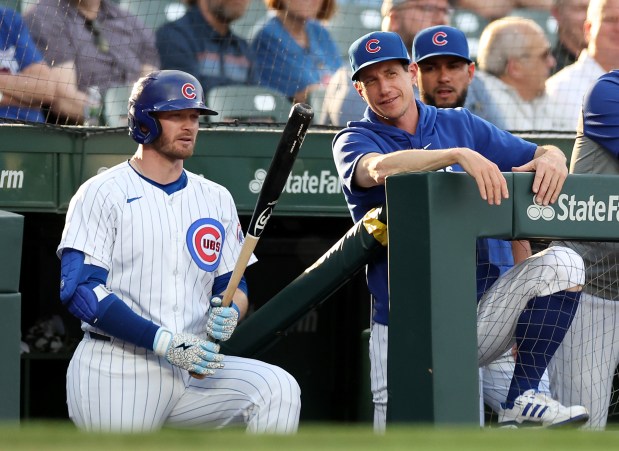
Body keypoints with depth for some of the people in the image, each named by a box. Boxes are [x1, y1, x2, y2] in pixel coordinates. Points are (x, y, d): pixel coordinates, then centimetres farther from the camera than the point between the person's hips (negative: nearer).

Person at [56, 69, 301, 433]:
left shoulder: (216, 199, 14)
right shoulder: (103, 193, -3)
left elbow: (234, 284, 17)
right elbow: (81, 289, -13)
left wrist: (230, 313, -10)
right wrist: (165, 342, -22)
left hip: (192, 370, 4)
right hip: (115, 374, -4)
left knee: (278, 389, -19)